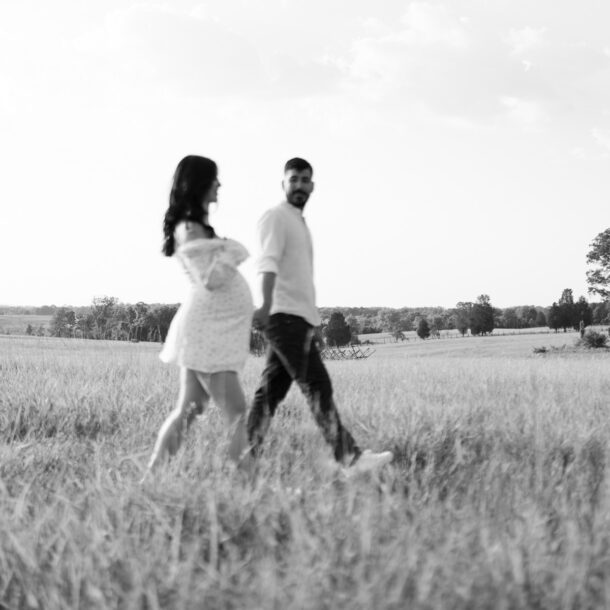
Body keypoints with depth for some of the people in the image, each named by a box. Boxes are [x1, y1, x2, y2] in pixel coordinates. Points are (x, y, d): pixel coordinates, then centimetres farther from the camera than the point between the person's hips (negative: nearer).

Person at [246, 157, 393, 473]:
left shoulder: (298, 222, 26)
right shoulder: (276, 217, -4)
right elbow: (268, 263, -21)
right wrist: (266, 304, -36)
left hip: (297, 319, 9)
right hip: (286, 316, -9)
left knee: (271, 391, 7)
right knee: (317, 386, -12)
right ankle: (350, 458, -15)